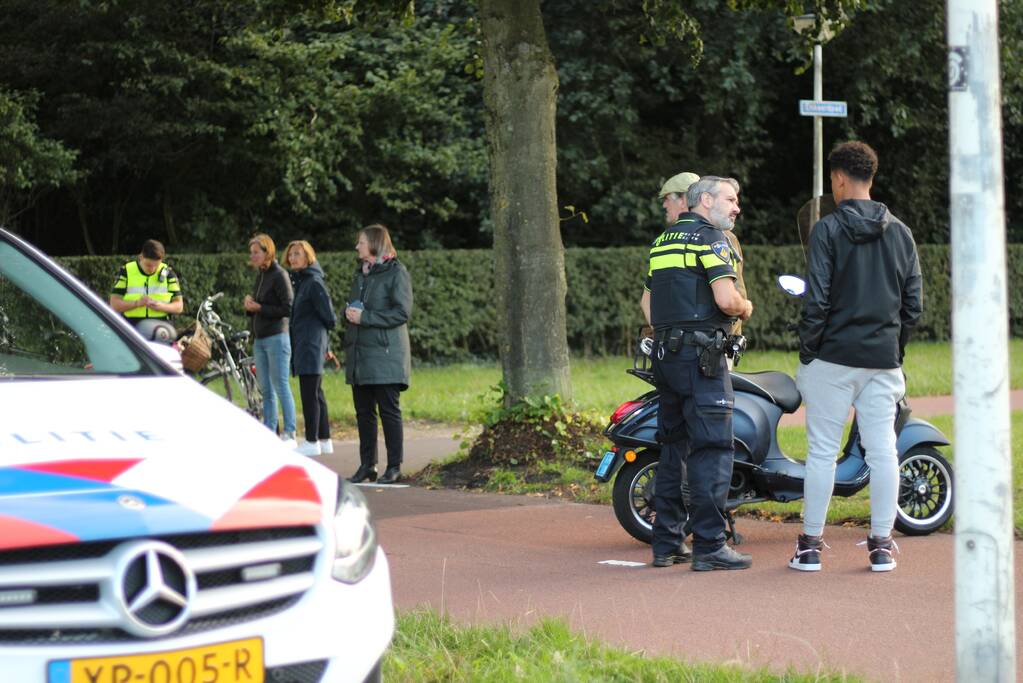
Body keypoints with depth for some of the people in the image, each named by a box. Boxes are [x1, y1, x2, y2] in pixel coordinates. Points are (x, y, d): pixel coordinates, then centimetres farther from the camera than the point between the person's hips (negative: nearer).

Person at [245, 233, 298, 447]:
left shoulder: (279, 275, -9)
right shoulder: (260, 275, 15)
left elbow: (287, 309, -15)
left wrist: (259, 308, -14)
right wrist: (250, 306, 1)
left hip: (276, 337, -8)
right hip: (259, 339, 8)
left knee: (281, 387, -7)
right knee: (266, 390, 9)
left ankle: (289, 434, -5)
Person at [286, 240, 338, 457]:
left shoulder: (314, 283, -15)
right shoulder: (301, 282, 15)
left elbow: (329, 317, -14)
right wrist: (325, 346, 18)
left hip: (311, 345, -10)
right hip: (303, 345, 10)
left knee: (309, 394, -7)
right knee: (316, 393, 12)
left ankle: (312, 442, -4)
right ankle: (324, 441, 17)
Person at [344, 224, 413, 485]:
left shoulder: (396, 273, -6)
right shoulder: (360, 274, 19)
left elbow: (402, 312, -13)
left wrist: (365, 317, -16)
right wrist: (349, 313, 2)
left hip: (385, 354, -7)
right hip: (360, 354, 7)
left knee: (389, 410, -4)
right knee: (363, 411, 8)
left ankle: (394, 466, 0)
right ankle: (367, 464, 14)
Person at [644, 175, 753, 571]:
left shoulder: (662, 241, 19)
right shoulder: (711, 237, -7)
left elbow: (650, 301, 22)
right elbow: (726, 299, -17)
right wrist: (745, 309, 2)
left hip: (665, 353, 9)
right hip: (701, 355, -9)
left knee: (672, 447, 13)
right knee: (712, 449, -7)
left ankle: (666, 543, 14)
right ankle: (709, 547, -9)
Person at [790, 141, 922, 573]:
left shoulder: (827, 231, -7)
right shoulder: (900, 233, 7)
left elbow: (817, 300, -11)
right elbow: (914, 302, 9)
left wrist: (807, 351, -2)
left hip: (833, 358, -4)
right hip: (883, 360, 4)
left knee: (822, 450, 2)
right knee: (882, 449, 5)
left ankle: (810, 545, 5)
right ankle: (882, 545, 6)